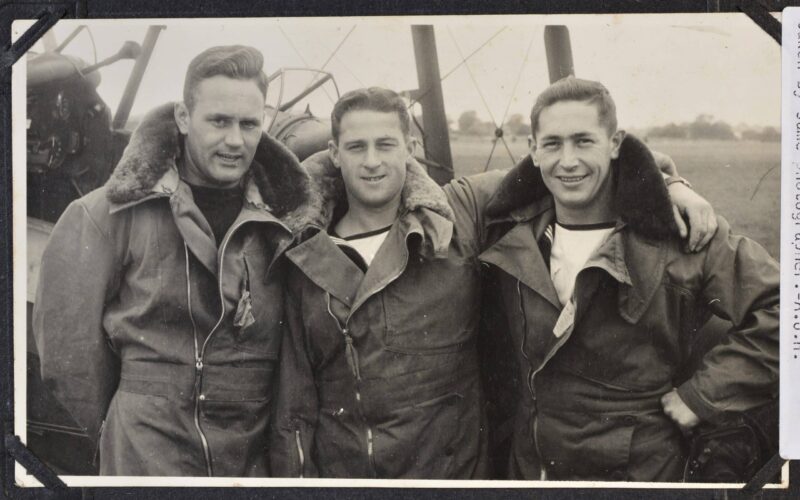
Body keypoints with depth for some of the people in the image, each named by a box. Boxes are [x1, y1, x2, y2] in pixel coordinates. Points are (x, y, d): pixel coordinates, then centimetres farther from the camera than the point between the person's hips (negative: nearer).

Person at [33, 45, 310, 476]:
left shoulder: (280, 220, 2)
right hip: (146, 455, -3)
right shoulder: (115, 213, -7)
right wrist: (107, 427, 3)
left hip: (253, 456, 3)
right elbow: (68, 336, -3)